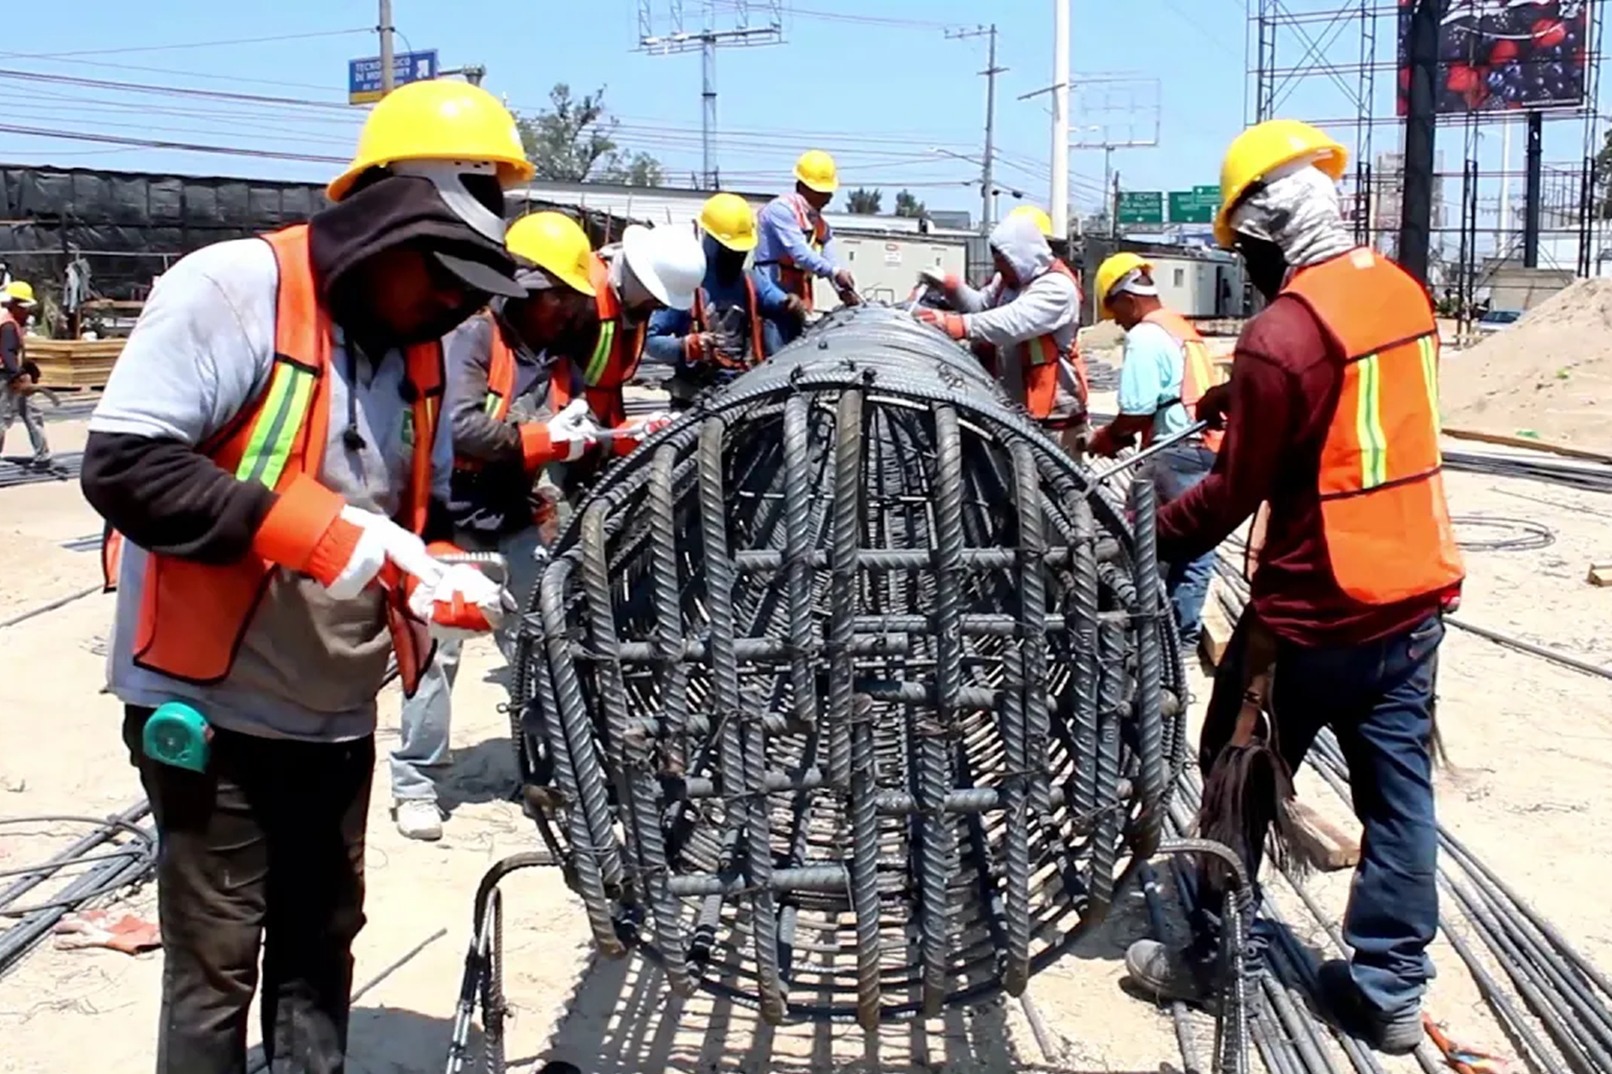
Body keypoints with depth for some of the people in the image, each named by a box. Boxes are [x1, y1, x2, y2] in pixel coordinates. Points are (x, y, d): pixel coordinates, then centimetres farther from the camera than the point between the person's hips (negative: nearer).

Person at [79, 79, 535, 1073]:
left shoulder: (421, 346, 6)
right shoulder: (233, 289, -15)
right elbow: (123, 466, -22)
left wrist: (441, 581, -7)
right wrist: (319, 532, -27)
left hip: (338, 712, 6)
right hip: (211, 703, -6)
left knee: (320, 950, 16)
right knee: (216, 963, 4)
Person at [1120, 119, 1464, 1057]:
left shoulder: (1282, 335, -22)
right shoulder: (1404, 292, 2)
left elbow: (1236, 491, -16)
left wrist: (1151, 539, -2)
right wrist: (1247, 404, 16)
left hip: (1313, 610, -7)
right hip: (1417, 593, 7)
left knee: (1240, 782, 10)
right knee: (1399, 793, 12)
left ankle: (1205, 958, 24)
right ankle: (1392, 989, 21)